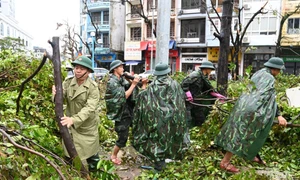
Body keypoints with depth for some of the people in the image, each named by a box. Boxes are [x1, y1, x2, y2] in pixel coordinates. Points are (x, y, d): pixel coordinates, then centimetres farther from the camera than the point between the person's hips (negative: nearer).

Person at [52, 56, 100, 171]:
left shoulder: (93, 87, -19)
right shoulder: (68, 82, -7)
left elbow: (90, 108, -28)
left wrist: (74, 119, -42)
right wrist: (56, 94, -41)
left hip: (88, 126, -3)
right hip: (71, 125, 3)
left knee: (91, 153, 16)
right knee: (70, 153, 20)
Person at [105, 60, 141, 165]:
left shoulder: (122, 79, 9)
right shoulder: (112, 82, -15)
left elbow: (134, 92, 5)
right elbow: (123, 97, -21)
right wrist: (133, 84, -20)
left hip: (128, 111, 8)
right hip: (120, 114, -8)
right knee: (123, 137, -1)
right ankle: (113, 156, 20)